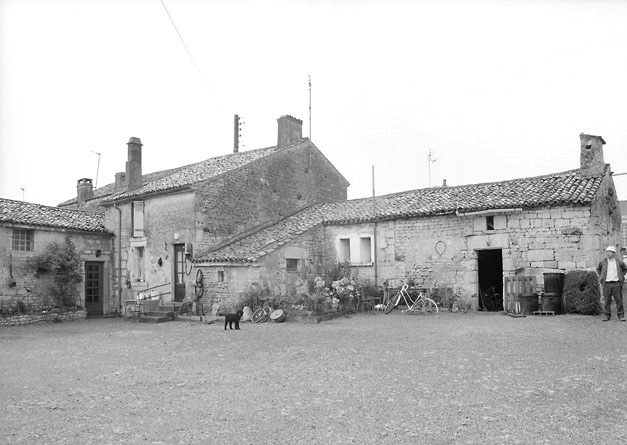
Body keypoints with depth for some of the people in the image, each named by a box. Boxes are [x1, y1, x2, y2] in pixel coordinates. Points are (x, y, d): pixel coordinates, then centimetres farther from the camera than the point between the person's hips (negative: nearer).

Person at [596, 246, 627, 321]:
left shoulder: (619, 262, 3)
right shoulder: (603, 262, 4)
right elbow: (598, 269, 22)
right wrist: (601, 277, 12)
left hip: (616, 283, 0)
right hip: (606, 284, 0)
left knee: (619, 300, 1)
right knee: (607, 300, 1)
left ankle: (621, 315, 9)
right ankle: (606, 315, 7)